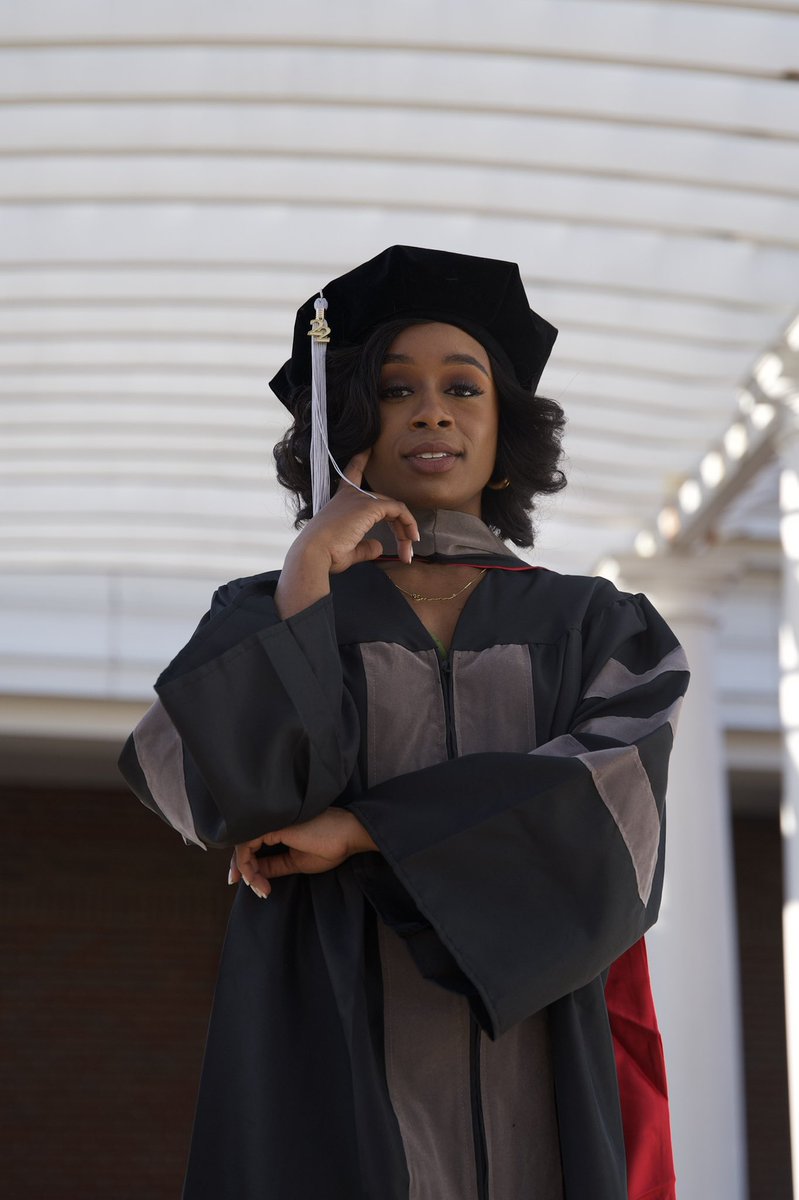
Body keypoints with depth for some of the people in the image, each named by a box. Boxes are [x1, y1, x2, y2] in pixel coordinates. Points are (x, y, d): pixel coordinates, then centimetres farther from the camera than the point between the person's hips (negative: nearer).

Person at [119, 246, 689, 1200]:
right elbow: (216, 789, -8)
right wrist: (311, 569, -4)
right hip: (336, 1060, -1)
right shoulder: (272, 614, 11)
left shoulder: (588, 624, 11)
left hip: (541, 1065, 1)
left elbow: (613, 800, -8)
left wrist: (355, 832, -11)